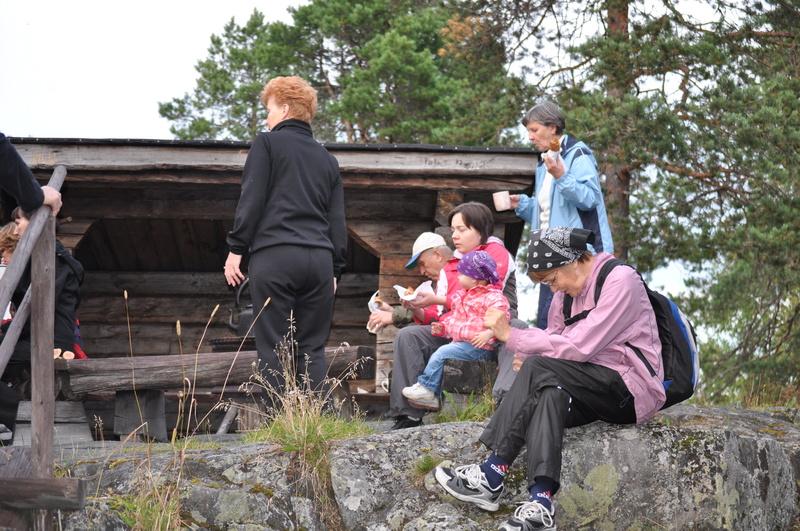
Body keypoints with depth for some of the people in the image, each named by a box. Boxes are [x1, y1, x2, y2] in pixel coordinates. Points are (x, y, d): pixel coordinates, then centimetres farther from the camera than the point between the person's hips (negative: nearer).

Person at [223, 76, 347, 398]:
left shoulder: (267, 144, 6)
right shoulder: (327, 159, 21)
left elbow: (251, 200, -3)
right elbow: (337, 220, 17)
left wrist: (236, 248, -1)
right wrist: (335, 270, 18)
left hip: (274, 255, -4)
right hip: (319, 259, 5)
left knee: (274, 348, -3)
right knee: (312, 349, 6)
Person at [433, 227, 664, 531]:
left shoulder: (619, 281, -13)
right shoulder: (566, 294, 12)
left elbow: (579, 348, -21)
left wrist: (512, 336, -19)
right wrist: (530, 359, -15)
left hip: (633, 390, -7)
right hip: (595, 390, 7)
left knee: (539, 369, -26)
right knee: (548, 395, -27)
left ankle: (492, 476, -24)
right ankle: (540, 505, -40)